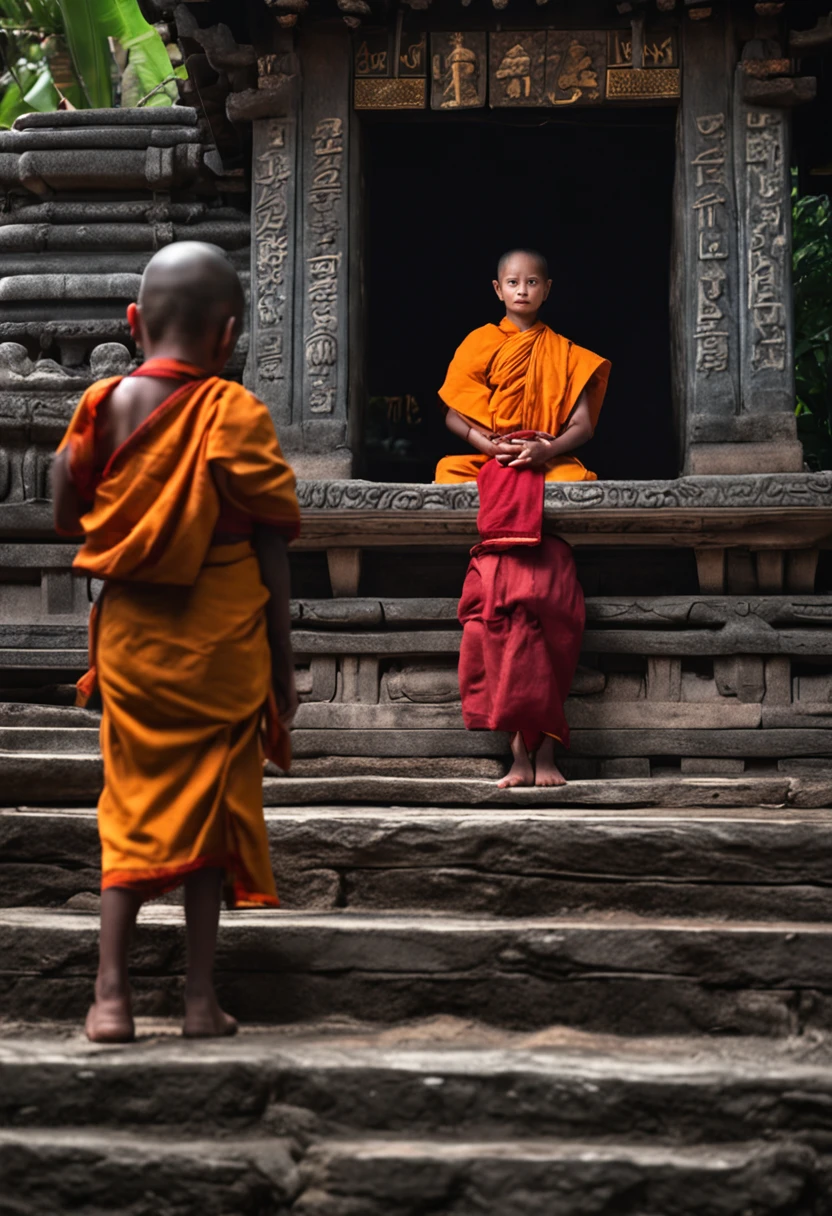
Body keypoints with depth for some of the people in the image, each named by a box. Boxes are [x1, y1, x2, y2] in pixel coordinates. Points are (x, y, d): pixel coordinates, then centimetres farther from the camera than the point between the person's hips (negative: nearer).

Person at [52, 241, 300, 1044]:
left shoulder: (103, 407, -2)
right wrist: (282, 667, -2)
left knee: (132, 805, 10)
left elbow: (67, 520, 6)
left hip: (129, 638, 3)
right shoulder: (237, 415, -10)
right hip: (220, 646, -2)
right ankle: (201, 998, 10)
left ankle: (111, 994, 6)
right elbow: (271, 555, -8)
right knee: (211, 809, 7)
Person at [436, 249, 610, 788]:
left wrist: (547, 449, -10)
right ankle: (528, 746, -22)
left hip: (550, 471, 0)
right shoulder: (481, 344, 17)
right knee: (501, 591, -23)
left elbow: (583, 425, 10)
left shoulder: (566, 355, 18)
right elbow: (455, 415, 11)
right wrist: (493, 445, -8)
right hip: (493, 471, 0)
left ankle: (538, 747, -21)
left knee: (540, 599, -21)